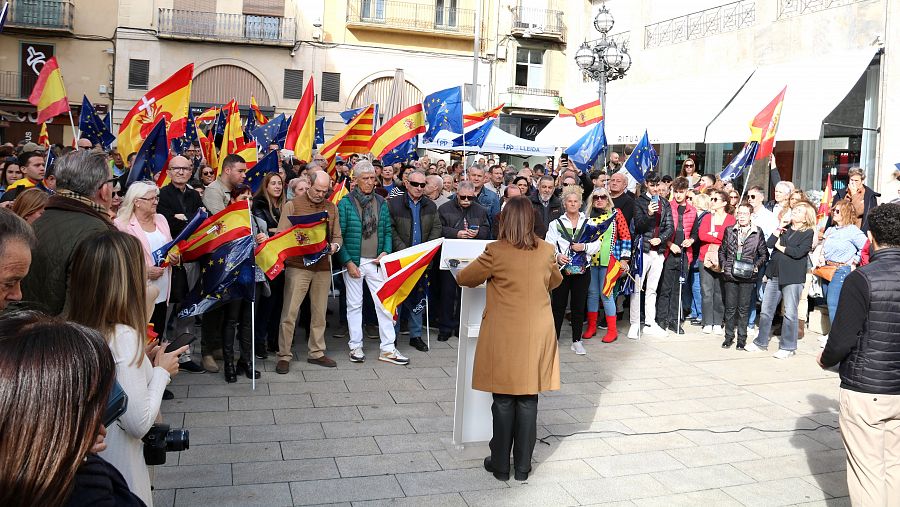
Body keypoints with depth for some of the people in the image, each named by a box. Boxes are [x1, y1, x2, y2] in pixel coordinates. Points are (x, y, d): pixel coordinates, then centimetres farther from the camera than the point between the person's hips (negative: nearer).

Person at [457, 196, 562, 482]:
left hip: (504, 336, -3)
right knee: (528, 400, 9)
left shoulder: (495, 252, -11)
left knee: (503, 401, 7)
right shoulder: (546, 251, 1)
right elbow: (555, 281, 20)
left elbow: (464, 278, 1)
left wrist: (484, 276, 21)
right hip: (537, 335, 3)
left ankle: (501, 465, 18)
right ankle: (523, 466, 18)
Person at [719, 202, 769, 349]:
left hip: (748, 277, -2)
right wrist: (723, 265, 2)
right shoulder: (729, 230, 8)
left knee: (744, 309, 4)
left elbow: (764, 254, 6)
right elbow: (722, 251, 15)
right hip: (730, 276, 2)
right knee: (730, 308, 6)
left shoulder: (758, 232, 2)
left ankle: (742, 338, 14)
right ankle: (729, 336, 16)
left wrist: (756, 266, -6)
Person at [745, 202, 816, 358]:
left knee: (790, 313, 0)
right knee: (766, 310, 8)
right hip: (775, 274, 5)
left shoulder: (808, 233, -1)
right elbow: (770, 243, 0)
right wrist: (781, 226, -3)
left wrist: (780, 246, -3)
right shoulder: (785, 228, 14)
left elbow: (798, 252, -15)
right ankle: (761, 342, 19)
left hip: (793, 277, -5)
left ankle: (788, 347, 9)